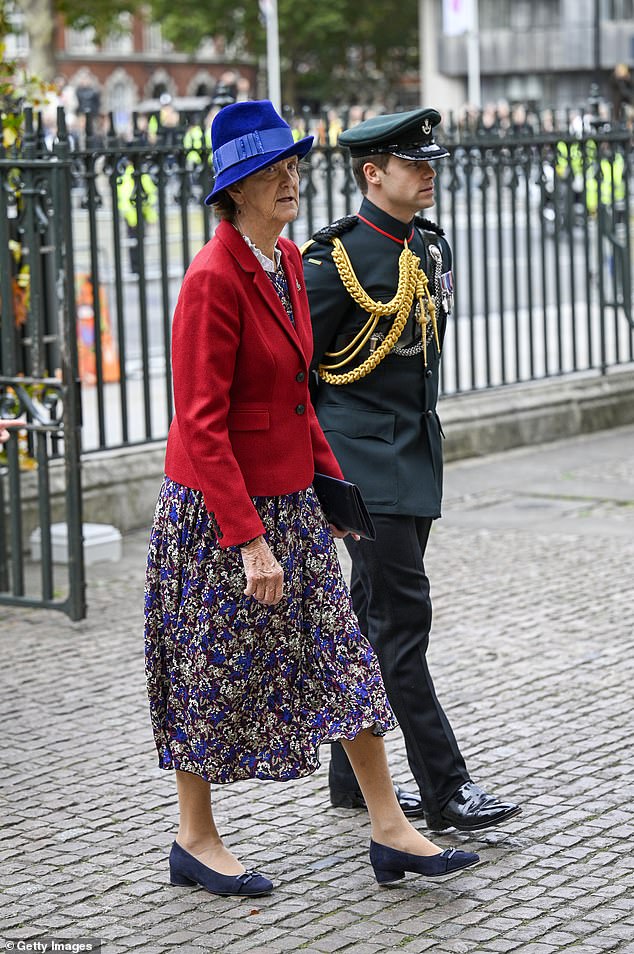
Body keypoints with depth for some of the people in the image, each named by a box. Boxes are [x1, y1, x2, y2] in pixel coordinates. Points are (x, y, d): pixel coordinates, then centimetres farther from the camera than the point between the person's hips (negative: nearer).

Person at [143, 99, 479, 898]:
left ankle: (389, 831, 13)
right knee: (215, 673, 5)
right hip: (217, 506, -8)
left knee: (342, 655, 7)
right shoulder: (212, 278, -20)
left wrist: (331, 476, 15)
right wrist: (250, 540, -24)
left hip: (291, 500, 8)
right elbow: (202, 425, -22)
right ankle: (195, 840, 22)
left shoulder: (287, 261, 6)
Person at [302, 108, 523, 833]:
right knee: (402, 619, -8)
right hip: (363, 463, -8)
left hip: (416, 457, 8)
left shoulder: (432, 249, 10)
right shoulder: (334, 257, -13)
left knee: (375, 618, 14)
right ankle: (445, 789, -5)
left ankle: (353, 776, 23)